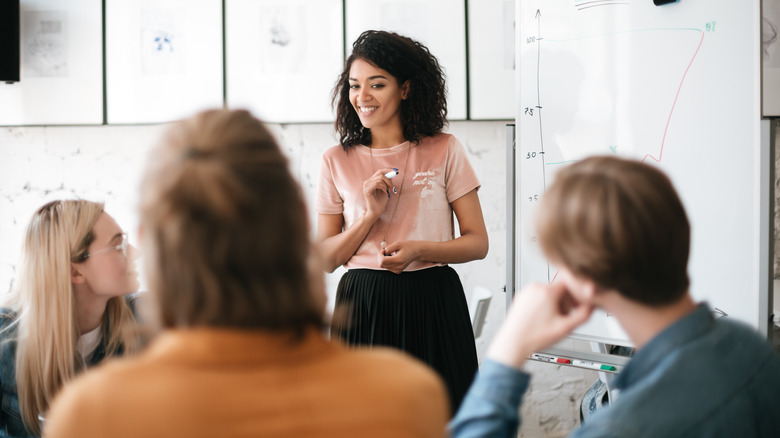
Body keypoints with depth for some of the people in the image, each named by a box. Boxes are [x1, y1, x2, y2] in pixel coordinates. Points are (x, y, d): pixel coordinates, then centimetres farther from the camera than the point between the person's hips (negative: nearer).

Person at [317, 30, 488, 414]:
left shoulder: (444, 151, 3)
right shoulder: (336, 161, 6)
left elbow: (478, 243, 2)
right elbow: (326, 259, 5)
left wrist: (419, 249, -15)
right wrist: (370, 213, -10)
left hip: (433, 302, -1)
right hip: (363, 306, 1)